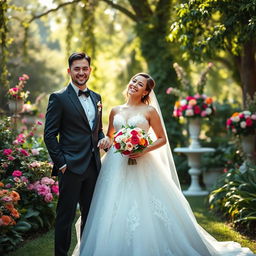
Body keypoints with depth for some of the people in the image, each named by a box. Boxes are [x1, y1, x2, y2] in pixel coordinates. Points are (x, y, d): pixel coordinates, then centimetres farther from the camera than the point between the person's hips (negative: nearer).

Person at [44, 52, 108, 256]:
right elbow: (50, 134, -8)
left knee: (90, 214, 14)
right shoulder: (59, 98, -6)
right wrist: (61, 162, -12)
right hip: (71, 166, -6)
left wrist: (102, 139, 2)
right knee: (66, 215, 0)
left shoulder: (96, 98, 14)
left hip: (93, 166, 6)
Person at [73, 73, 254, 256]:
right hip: (116, 166, 3)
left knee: (145, 207, -7)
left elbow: (162, 139, 3)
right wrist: (106, 140, 0)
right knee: (114, 211, 1)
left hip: (141, 167, -3)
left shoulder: (149, 111, 3)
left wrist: (145, 150, -13)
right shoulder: (115, 111, 12)